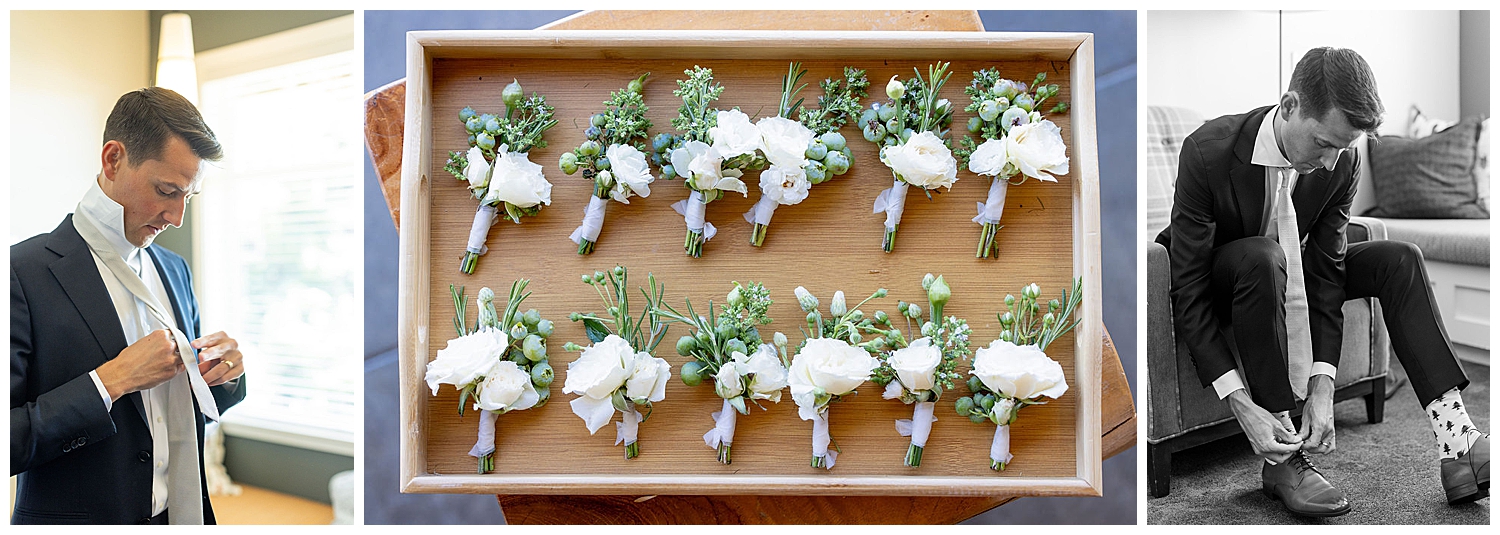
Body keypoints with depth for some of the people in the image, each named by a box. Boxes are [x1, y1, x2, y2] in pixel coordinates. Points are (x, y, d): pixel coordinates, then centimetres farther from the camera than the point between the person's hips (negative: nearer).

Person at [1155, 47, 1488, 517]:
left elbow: (1326, 274, -15)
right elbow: (1188, 291, -32)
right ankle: (1281, 458, -30)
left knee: (1398, 259, -12)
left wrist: (1321, 389, -26)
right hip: (1215, 283, -5)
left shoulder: (1342, 162, -16)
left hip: (1285, 276, 6)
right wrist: (1242, 407, -38)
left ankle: (1456, 442, -16)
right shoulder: (1208, 152, -32)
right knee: (1263, 256, -36)